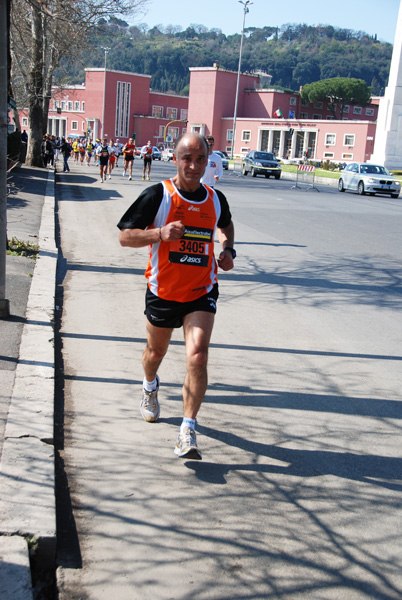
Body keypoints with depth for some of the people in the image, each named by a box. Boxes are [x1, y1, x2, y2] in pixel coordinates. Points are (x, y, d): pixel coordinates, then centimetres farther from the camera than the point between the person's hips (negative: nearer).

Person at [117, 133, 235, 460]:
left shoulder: (216, 199, 1)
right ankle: (150, 386, 56)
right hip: (163, 291, -1)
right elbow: (125, 236, -10)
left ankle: (188, 431, -7)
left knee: (197, 357, -17)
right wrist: (160, 233, -26)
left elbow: (226, 225, 25)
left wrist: (228, 250, 5)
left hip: (201, 293, 1)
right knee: (156, 352, 20)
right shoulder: (157, 196, -11)